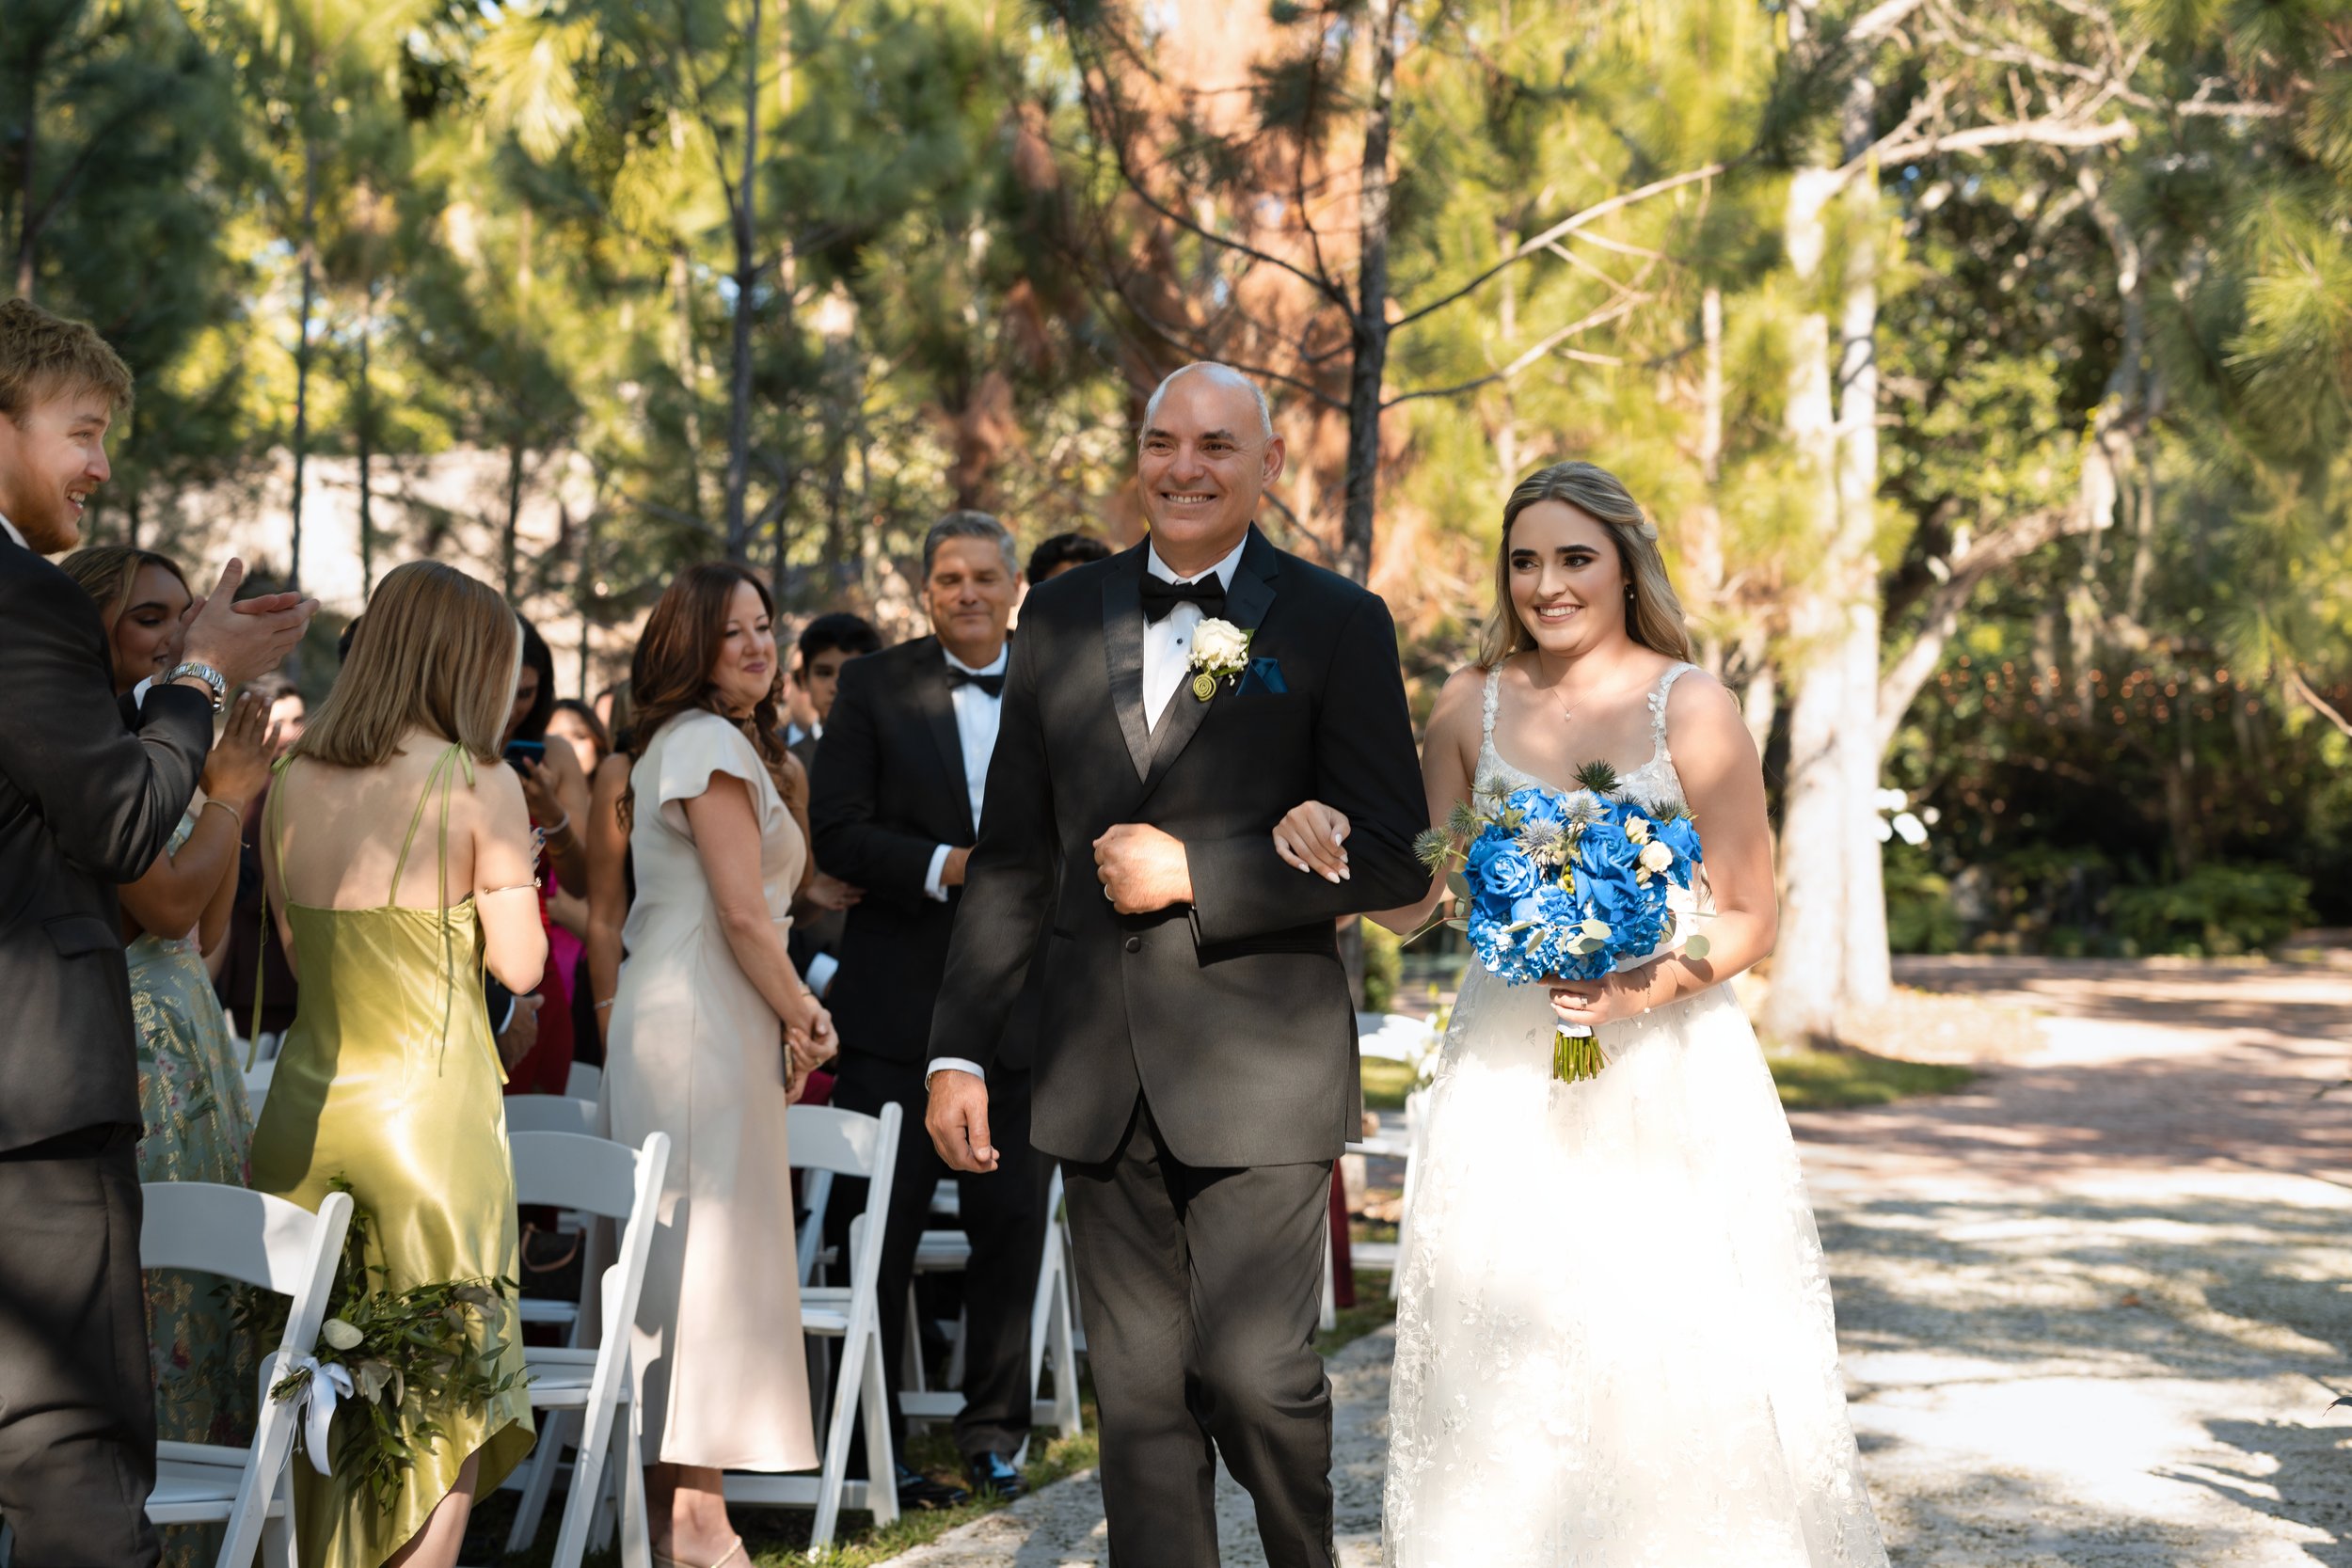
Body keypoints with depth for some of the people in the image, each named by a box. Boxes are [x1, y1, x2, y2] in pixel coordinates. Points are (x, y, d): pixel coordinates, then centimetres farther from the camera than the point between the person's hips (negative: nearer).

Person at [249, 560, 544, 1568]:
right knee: (452, 1394, 5)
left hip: (306, 1099, 5)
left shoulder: (292, 783, 6)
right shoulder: (478, 784, -10)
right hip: (430, 1105, -5)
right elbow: (520, 964, -7)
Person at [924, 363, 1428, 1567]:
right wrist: (959, 1049, 7)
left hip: (1260, 1063, -3)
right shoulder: (1062, 617, 11)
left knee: (1253, 1369, -9)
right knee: (1139, 1392, 7)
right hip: (1103, 1077, 4)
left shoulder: (1337, 624, 0)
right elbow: (1010, 858, 13)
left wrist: (1192, 874, -12)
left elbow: (1390, 861, -5)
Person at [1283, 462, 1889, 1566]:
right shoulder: (1472, 706, 5)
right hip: (1505, 1083, 3)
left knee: (1672, 1365, -2)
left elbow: (1752, 920, -2)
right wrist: (1332, 851, -9)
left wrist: (1650, 984, -19)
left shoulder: (1691, 708, -5)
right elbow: (1413, 900, 11)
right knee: (1508, 1373, 3)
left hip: (1665, 1076, -3)